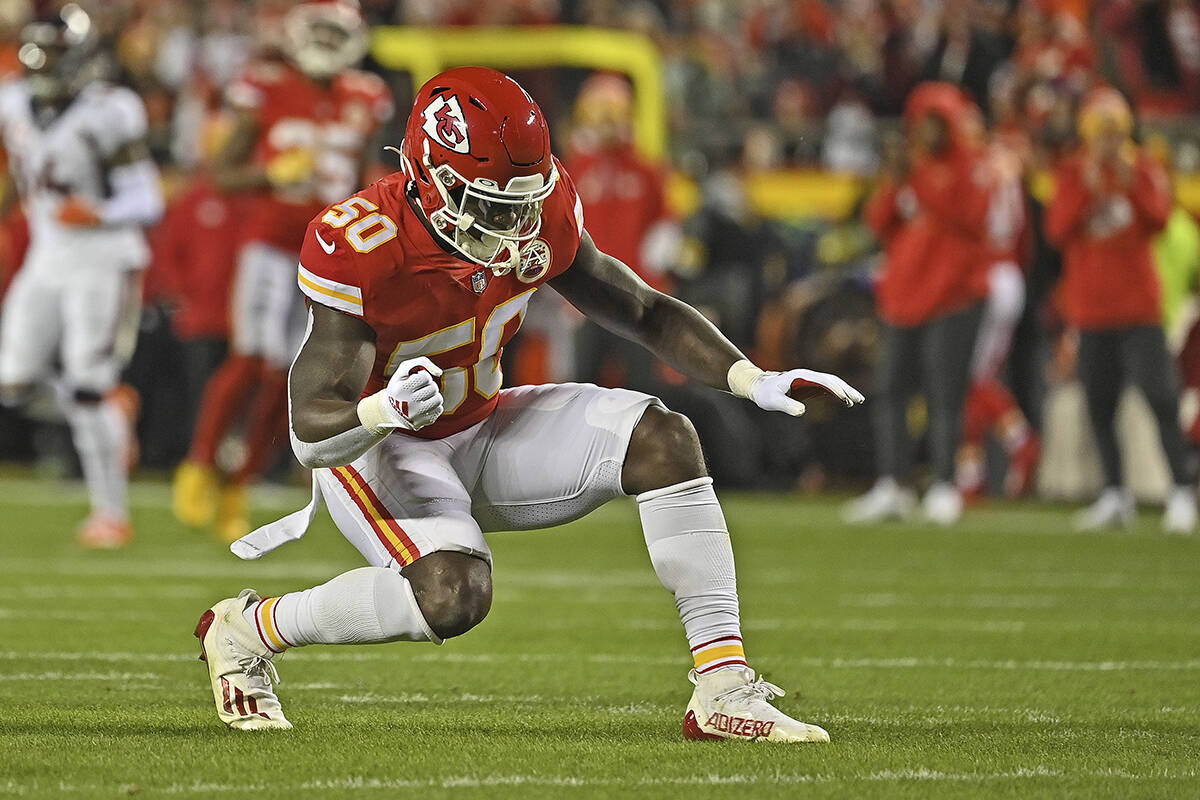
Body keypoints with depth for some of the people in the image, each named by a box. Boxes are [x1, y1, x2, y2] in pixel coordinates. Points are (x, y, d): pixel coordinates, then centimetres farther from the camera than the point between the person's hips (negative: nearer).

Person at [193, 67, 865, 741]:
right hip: (379, 451, -6)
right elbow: (311, 432, -29)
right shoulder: (361, 249, -30)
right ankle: (245, 630, -8)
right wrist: (383, 410, -52)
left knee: (661, 440, -17)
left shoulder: (542, 218, -13)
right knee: (454, 594, -33)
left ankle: (724, 690, -17)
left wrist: (751, 380, -14)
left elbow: (646, 312, 1)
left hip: (480, 427, 6)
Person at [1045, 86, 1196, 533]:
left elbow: (1160, 218, -10)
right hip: (1089, 304, 2)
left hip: (1138, 304, -2)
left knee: (1160, 395, -12)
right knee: (1099, 401, 4)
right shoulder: (1071, 174, 6)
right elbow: (1058, 230, -7)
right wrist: (1086, 188, -15)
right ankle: (1114, 495, 11)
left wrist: (1132, 180, -18)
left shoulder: (1145, 170, 5)